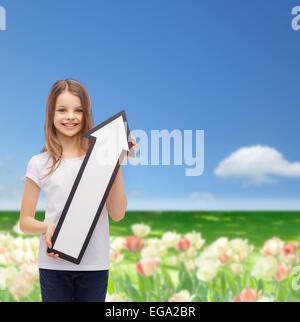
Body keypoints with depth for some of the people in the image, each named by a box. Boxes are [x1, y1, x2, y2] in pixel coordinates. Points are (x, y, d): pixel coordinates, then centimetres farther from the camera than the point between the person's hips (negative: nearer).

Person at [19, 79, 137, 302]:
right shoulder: (40, 164, 3)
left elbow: (117, 214, -2)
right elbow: (25, 221, 8)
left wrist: (118, 166, -10)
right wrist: (47, 227, -13)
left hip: (95, 265, 0)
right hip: (54, 263, 0)